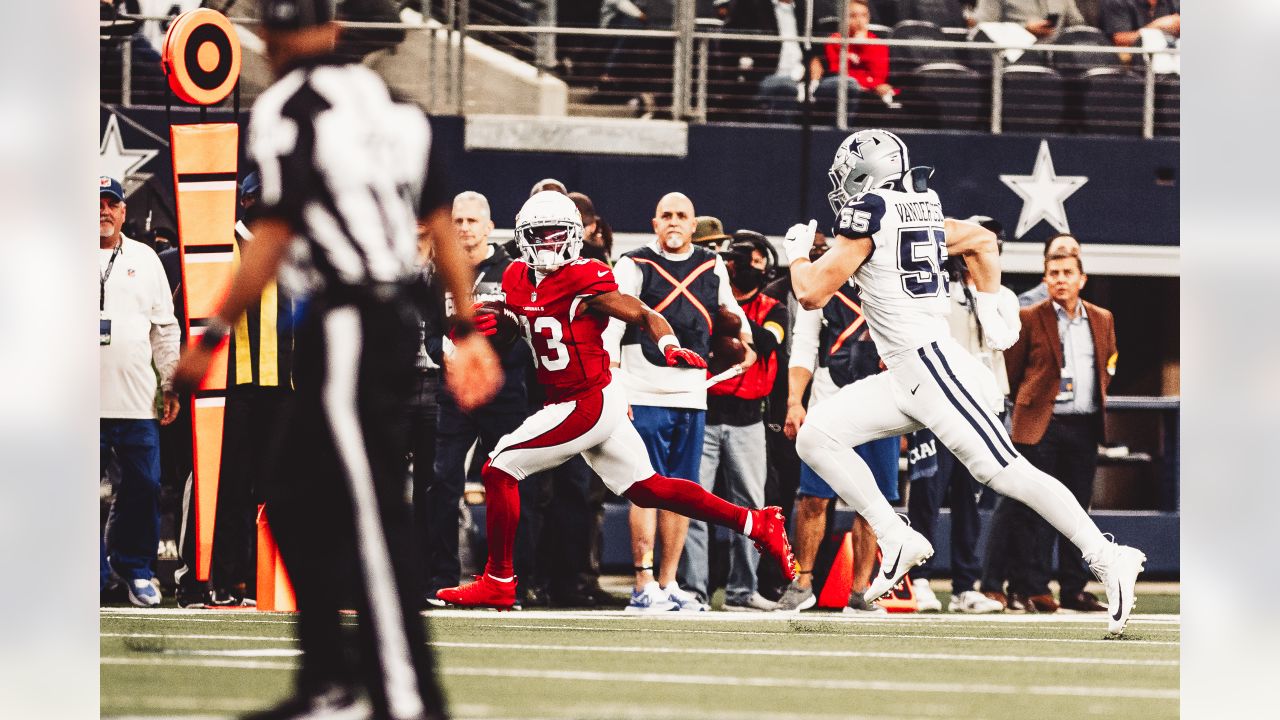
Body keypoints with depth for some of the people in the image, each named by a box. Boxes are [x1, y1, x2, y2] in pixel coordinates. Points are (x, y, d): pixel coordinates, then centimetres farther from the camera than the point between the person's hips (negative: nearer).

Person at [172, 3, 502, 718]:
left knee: (374, 520, -10)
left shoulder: (287, 108, -9)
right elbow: (441, 221, 12)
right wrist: (469, 329, 15)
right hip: (396, 322, 8)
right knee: (298, 507, 17)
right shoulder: (390, 104, 13)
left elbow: (274, 236, -15)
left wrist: (211, 339, -10)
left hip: (345, 330, -8)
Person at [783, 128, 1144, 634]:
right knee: (816, 436, 3)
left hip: (932, 364, -9)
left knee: (1003, 470, -12)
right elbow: (983, 240, 29)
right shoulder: (921, 212, 16)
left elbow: (812, 292, -8)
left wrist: (797, 254, 12)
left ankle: (1109, 561, -13)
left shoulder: (868, 214, -9)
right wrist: (989, 313, 27)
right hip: (905, 378, 9)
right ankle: (896, 540, -2)